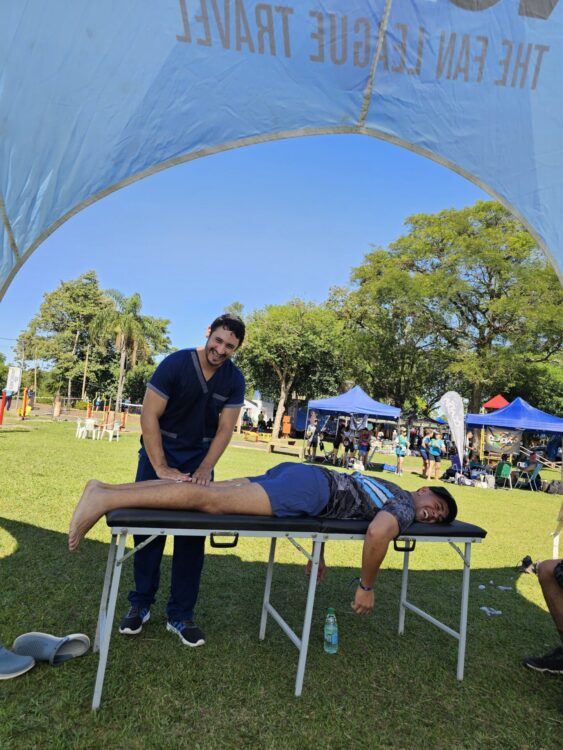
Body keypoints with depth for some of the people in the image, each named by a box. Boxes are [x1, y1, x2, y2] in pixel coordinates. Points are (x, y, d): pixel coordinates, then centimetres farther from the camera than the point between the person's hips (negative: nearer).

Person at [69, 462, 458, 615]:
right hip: (308, 487, -8)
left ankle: (106, 489, -1)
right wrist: (366, 586, -6)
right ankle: (107, 499, -22)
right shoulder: (406, 505, 3)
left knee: (209, 491, 0)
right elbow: (378, 533, -22)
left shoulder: (390, 494, 31)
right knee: (212, 501, -17)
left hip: (297, 472, 8)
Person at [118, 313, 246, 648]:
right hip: (158, 454, -2)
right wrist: (162, 468, -22)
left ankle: (181, 614, 15)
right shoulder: (175, 364, -18)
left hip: (200, 461, 3)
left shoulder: (234, 380, -7)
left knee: (193, 535, 2)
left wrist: (205, 469, -17)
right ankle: (141, 604, 22)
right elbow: (149, 415, -18)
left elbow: (225, 428, -6)